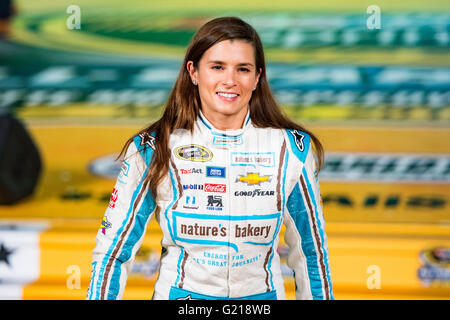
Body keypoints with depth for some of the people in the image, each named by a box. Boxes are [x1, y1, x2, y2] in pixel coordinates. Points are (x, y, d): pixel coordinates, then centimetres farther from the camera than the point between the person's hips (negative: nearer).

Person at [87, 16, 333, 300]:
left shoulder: (293, 149, -6)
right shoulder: (153, 150, -9)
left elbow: (311, 248, 4)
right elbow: (113, 248, -3)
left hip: (262, 295, 1)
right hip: (179, 294, -1)